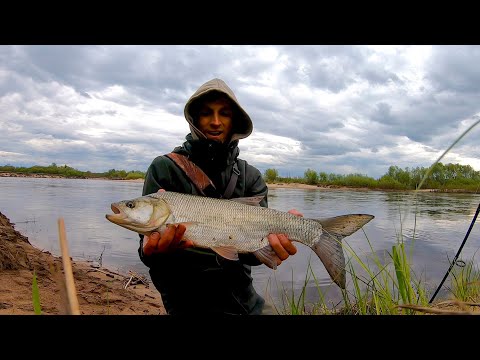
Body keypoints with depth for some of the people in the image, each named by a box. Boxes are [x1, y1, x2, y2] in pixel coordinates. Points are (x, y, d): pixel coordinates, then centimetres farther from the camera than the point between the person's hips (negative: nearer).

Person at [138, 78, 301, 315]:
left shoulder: (251, 176, -1)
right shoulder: (164, 168, -8)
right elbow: (148, 242, -12)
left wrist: (272, 237, -33)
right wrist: (154, 249, -34)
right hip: (189, 302, -3)